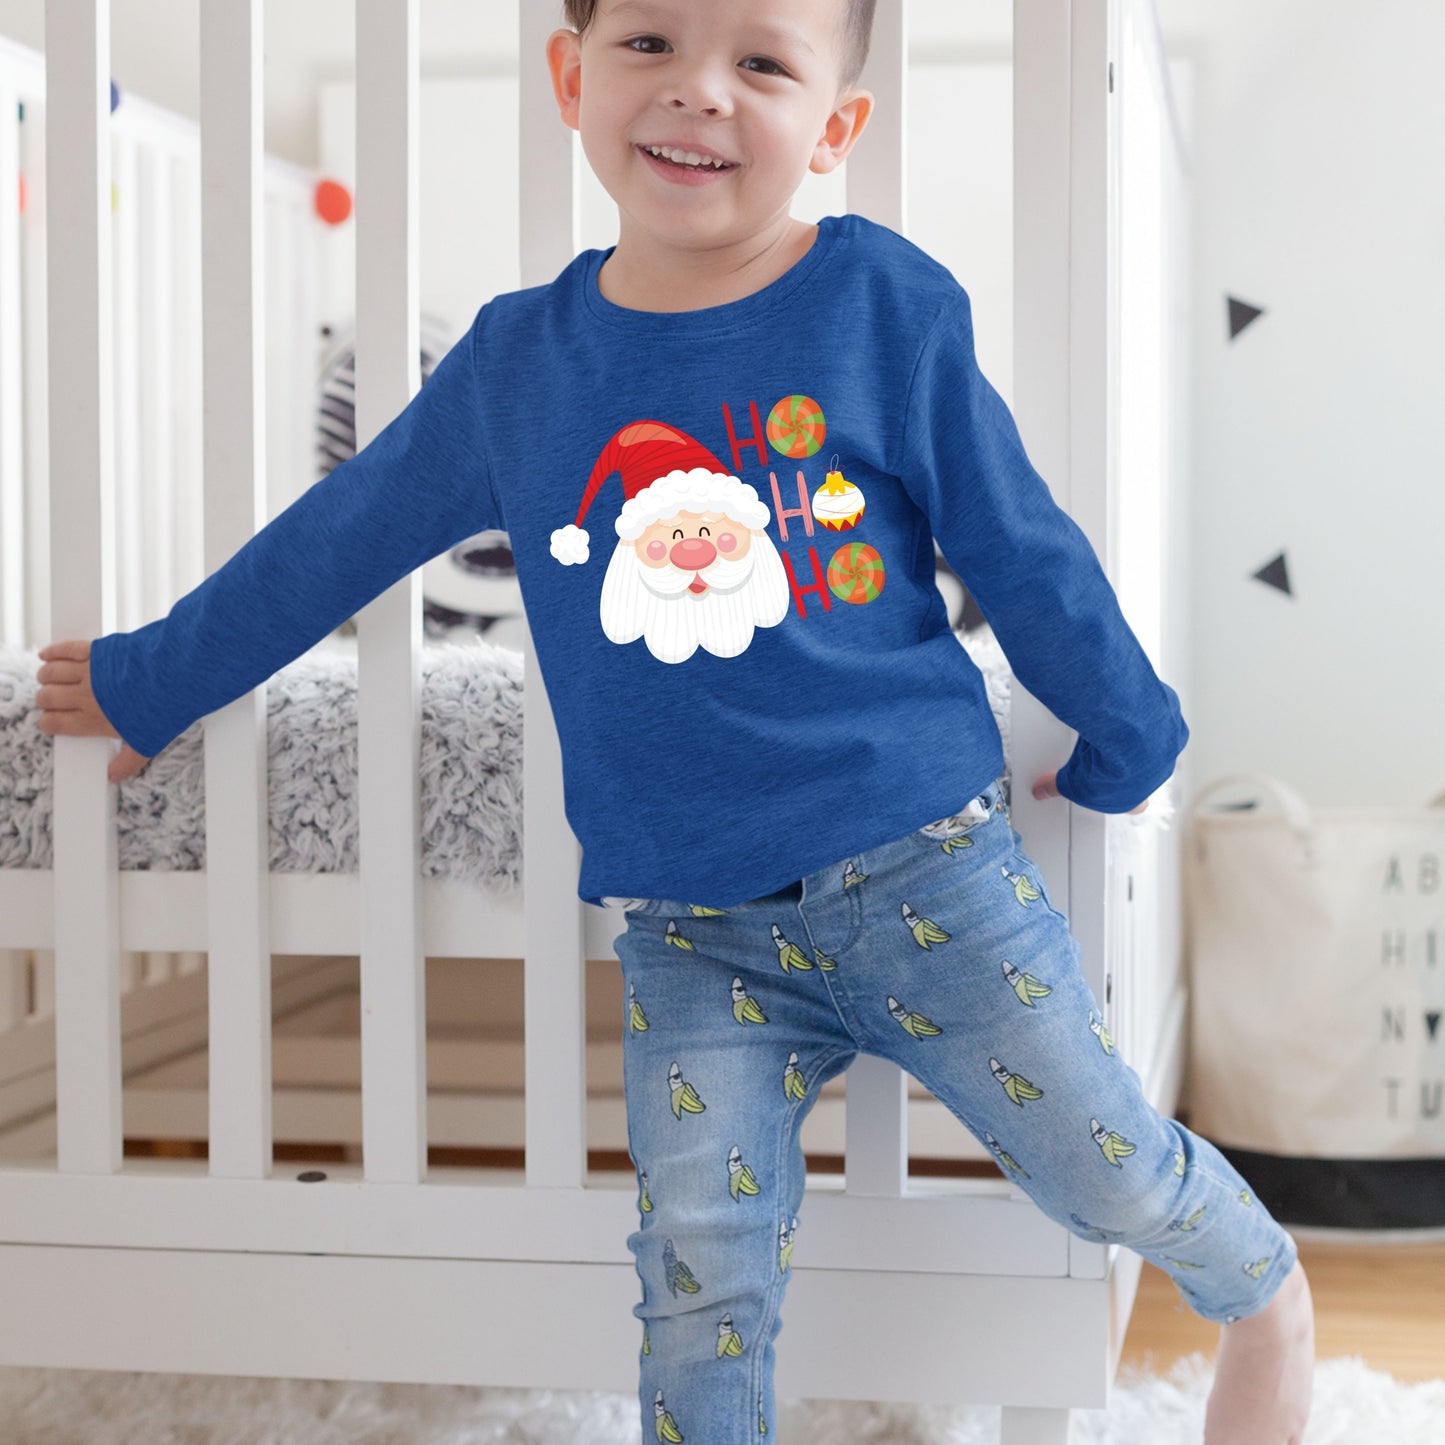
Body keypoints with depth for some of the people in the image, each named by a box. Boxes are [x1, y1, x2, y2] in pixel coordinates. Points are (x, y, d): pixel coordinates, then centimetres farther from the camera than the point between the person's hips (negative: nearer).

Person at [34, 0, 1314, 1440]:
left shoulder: (887, 303, -5)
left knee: (1112, 1171, 10)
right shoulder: (514, 365, 1)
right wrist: (148, 680, 25)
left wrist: (1126, 747, 14)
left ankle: (1266, 1298, 41)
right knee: (700, 1288, -4)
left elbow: (1022, 550, 4)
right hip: (690, 939, 2)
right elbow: (330, 544, 14)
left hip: (925, 873, -1)